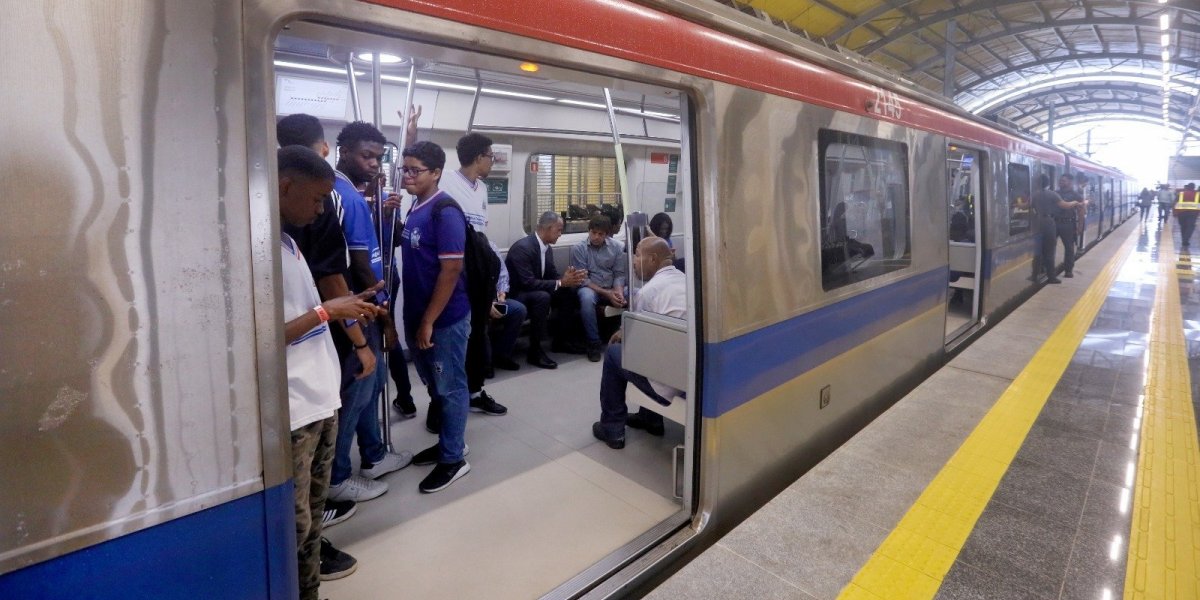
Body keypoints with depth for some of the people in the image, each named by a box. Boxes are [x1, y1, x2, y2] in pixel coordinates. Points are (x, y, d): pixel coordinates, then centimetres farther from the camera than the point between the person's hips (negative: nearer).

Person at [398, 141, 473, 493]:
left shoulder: (445, 212, -17)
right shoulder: (415, 209, 10)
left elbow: (451, 270, -21)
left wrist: (429, 321, -19)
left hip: (445, 318, -9)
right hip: (418, 314, 9)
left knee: (450, 388, 4)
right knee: (434, 385, 18)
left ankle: (453, 459, 17)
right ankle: (448, 442, 35)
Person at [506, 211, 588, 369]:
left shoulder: (547, 248, 3)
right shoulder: (522, 247, -24)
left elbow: (552, 276, 8)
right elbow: (528, 283, -30)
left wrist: (567, 279, -15)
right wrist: (561, 283, -28)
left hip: (533, 292, 9)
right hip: (515, 294, -9)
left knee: (569, 292, -4)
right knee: (542, 297, -35)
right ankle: (535, 350, -24)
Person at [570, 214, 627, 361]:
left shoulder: (617, 247, 1)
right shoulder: (579, 248, -6)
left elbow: (619, 274, 3)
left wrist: (618, 291, -19)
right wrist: (606, 293, -19)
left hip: (612, 288, 3)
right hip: (589, 287, -3)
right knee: (587, 297, -38)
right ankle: (593, 343, -23)